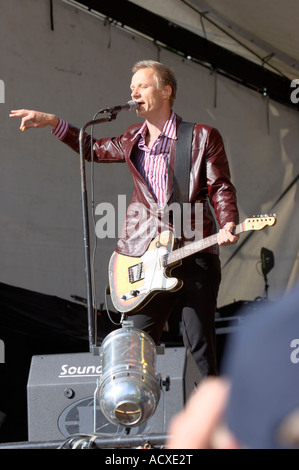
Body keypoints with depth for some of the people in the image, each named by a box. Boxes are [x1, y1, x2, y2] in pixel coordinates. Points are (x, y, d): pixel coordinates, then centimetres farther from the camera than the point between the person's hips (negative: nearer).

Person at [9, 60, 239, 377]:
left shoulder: (202, 137, 1)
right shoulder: (133, 140, 17)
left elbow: (221, 188, -1)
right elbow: (94, 149, 33)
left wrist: (227, 226, -19)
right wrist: (52, 123, 23)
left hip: (193, 253, -5)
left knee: (200, 350, -3)